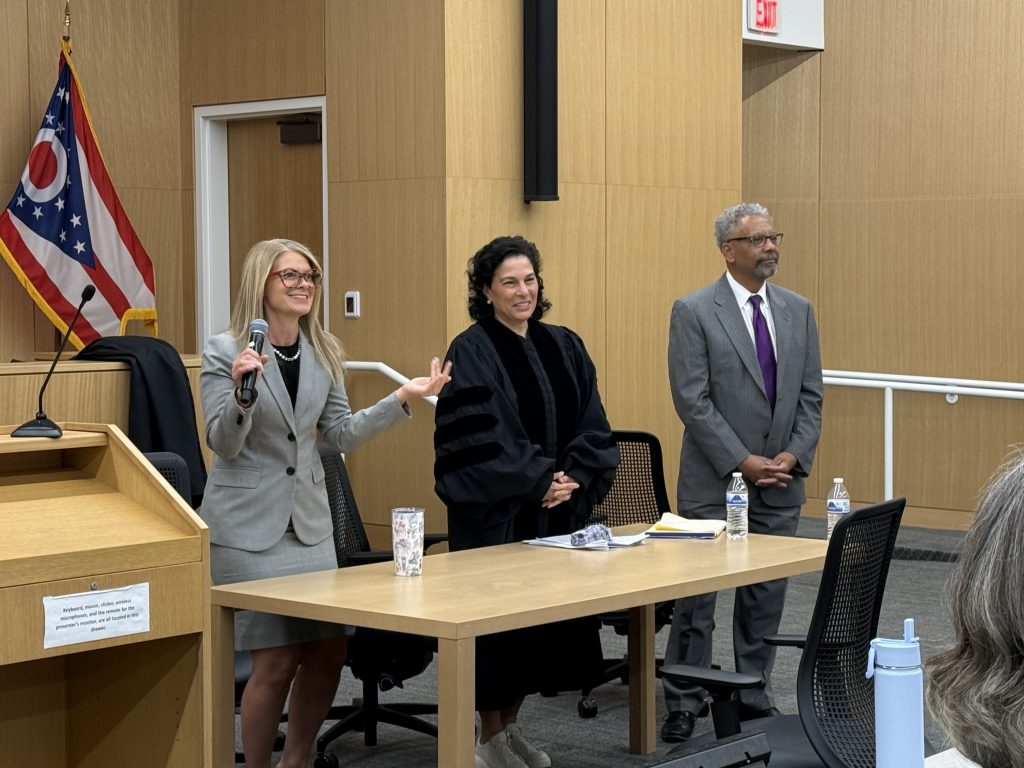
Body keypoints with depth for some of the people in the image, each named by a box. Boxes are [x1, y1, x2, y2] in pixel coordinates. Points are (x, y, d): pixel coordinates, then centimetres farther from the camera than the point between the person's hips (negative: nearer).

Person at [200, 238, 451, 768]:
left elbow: (341, 435, 8)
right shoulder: (225, 351, -9)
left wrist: (402, 397, 0)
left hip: (308, 519, 6)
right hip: (248, 523, -6)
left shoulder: (323, 352, 7)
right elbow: (223, 445, -12)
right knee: (277, 660, -5)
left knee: (329, 650, 4)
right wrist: (243, 390, -29)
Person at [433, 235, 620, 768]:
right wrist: (538, 482, -18)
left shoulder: (564, 347, 10)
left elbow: (592, 425, 8)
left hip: (559, 510, 6)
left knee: (548, 616, 9)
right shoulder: (471, 352, -8)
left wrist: (575, 476, -9)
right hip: (494, 514, -6)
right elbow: (478, 437, -16)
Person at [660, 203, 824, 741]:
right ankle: (684, 705, 10)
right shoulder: (694, 311, -7)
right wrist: (743, 463, -15)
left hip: (781, 480, 5)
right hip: (714, 482, -5)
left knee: (766, 597, 10)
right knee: (697, 596, 1)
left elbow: (811, 394, 9)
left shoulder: (798, 310, 9)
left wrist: (794, 456, -5)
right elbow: (692, 399, -12)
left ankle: (755, 699, 21)